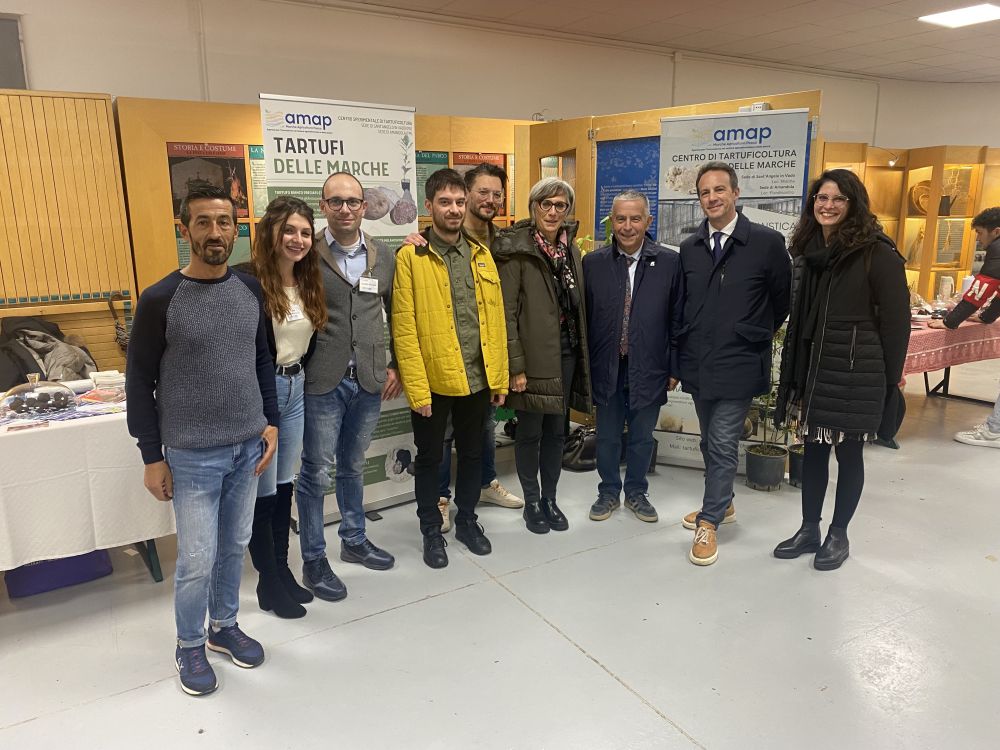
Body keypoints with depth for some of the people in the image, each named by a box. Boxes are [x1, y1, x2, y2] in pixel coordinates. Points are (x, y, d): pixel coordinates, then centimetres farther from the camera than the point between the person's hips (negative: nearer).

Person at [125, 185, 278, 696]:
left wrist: (270, 422, 6)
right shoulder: (160, 300, -12)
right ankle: (189, 646, 28)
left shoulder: (250, 290, 2)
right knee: (197, 561, 3)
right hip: (192, 456, -4)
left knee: (234, 547, 16)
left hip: (248, 447, 4)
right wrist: (151, 456, -7)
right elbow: (139, 381, -7)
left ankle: (224, 626, 38)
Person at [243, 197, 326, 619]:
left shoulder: (309, 283, 7)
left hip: (296, 389, 7)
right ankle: (269, 583, 19)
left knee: (284, 485, 16)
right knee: (263, 490, 4)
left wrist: (300, 378, 10)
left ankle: (282, 570, 29)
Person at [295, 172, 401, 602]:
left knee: (353, 466, 19)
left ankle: (354, 541, 37)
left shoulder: (383, 257, 7)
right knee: (316, 473, 4)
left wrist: (395, 366, 8)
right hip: (322, 383, -4)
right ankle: (313, 561, 20)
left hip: (369, 381, 4)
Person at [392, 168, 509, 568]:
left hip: (478, 378, 4)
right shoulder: (410, 257, -7)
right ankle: (431, 530, 30)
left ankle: (467, 520, 37)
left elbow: (496, 318, 8)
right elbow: (404, 328, -11)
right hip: (433, 381, -4)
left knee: (472, 453, 18)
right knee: (430, 457, 12)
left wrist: (499, 376, 5)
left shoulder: (481, 255, 7)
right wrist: (416, 387, -15)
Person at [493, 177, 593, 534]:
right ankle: (531, 502, 25)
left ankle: (549, 498, 29)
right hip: (534, 357, -5)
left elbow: (578, 306, 13)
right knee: (529, 432, 7)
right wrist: (515, 366, -16)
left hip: (566, 354, 6)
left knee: (556, 431, 14)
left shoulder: (571, 249, 9)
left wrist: (581, 354, 9)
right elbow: (507, 312, -13)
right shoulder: (516, 249, -10)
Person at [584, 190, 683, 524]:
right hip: (606, 368, 1)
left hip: (649, 369, 0)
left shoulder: (670, 262, -4)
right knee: (607, 437, 14)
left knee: (642, 437, 14)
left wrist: (674, 368, -1)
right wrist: (584, 367, 1)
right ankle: (609, 493, 33)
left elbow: (678, 319, -1)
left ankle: (636, 493, 34)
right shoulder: (593, 263, -1)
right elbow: (583, 318, 2)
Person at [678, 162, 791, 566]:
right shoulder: (689, 248, 6)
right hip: (698, 364, 5)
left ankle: (709, 523, 10)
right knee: (710, 443, 17)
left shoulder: (767, 242, -8)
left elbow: (783, 301, 1)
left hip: (738, 365, -5)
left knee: (723, 446, -3)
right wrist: (680, 358, 10)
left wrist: (755, 337, 7)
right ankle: (722, 503, 37)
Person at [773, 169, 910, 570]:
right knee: (813, 449, 12)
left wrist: (890, 379, -7)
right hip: (811, 369, 6)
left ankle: (838, 535, 22)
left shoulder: (877, 254, -10)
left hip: (855, 373, -6)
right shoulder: (810, 250, 9)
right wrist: (792, 368, 12)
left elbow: (896, 320, -9)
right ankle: (809, 530, 25)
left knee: (848, 453, 7)